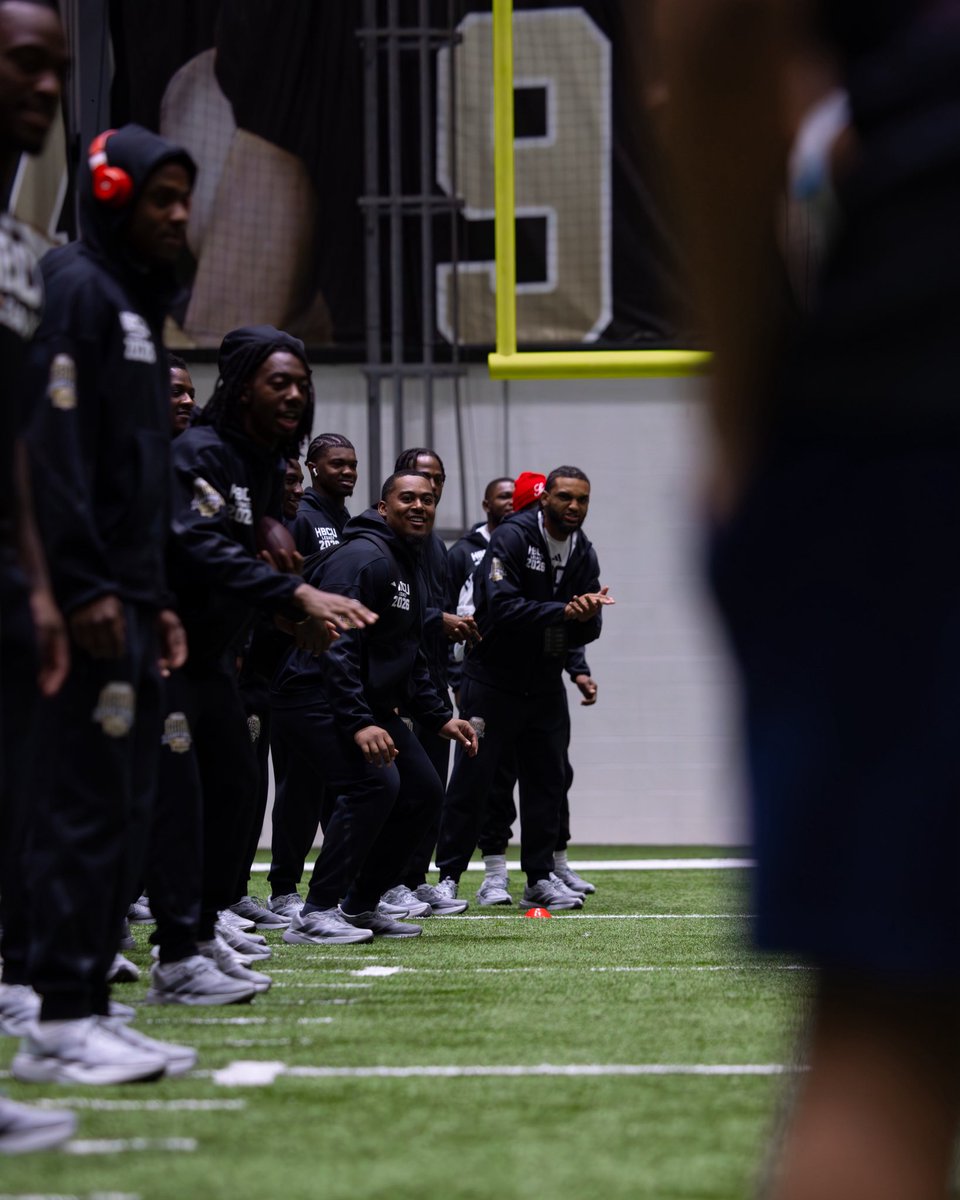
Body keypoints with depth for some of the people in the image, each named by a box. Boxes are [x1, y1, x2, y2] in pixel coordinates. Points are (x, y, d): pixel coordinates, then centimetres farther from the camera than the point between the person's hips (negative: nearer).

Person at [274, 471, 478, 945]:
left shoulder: (411, 568, 18)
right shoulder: (364, 558, -16)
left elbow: (409, 657, 26)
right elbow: (335, 644, -25)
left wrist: (440, 717, 16)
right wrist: (357, 723, -32)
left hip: (371, 704, 11)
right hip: (316, 697, -11)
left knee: (424, 790, 9)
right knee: (375, 781, -27)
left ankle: (360, 906, 17)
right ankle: (316, 915, -23)